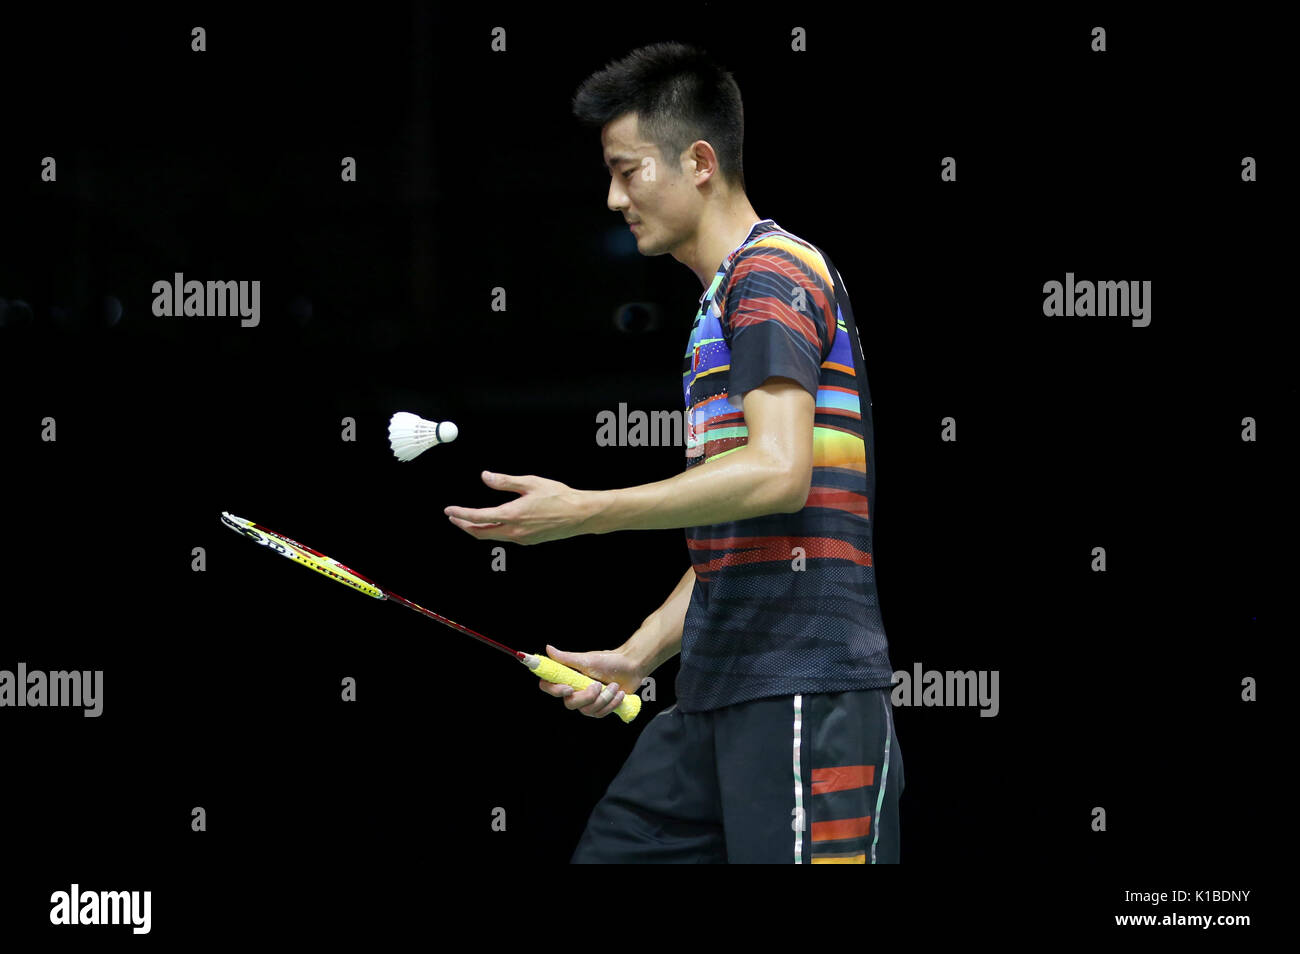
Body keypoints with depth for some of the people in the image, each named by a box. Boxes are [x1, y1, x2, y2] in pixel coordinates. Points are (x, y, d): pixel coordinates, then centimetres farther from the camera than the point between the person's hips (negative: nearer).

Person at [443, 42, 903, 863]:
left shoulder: (773, 273, -7)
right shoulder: (723, 304, 23)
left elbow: (778, 473, -22)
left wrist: (585, 512, -20)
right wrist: (636, 658, 19)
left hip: (803, 690, -10)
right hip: (717, 699, 10)